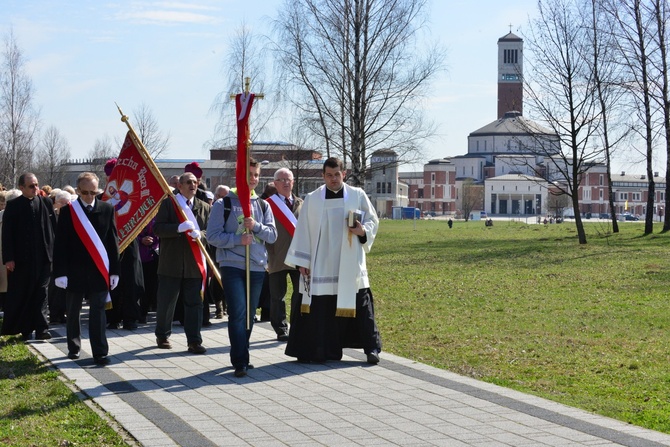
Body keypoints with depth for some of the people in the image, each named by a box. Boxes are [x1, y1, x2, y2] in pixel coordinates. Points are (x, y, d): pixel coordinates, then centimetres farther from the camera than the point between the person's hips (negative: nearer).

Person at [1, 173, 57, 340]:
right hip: (21, 258, -1)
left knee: (41, 294, 3)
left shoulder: (46, 203, 4)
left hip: (43, 257, 2)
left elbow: (53, 228, 7)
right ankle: (24, 329, 17)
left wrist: (53, 252, 2)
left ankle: (41, 329, 5)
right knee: (20, 295, 6)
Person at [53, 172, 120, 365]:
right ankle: (73, 347, 28)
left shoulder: (107, 209, 2)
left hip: (99, 271, 0)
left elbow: (113, 242, 4)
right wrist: (60, 272, -9)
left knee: (98, 312, -2)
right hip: (75, 270, 0)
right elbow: (60, 244, -4)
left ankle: (100, 352, 0)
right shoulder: (68, 211, -2)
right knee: (73, 312, 12)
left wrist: (114, 271, 2)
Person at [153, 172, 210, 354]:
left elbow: (211, 232, 6)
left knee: (194, 303, 0)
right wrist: (179, 228, -22)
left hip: (195, 263, 2)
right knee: (166, 302, 7)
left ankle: (194, 341, 4)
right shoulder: (168, 204, 2)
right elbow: (158, 228, -8)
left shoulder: (204, 207, 12)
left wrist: (200, 235, -16)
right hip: (171, 263, -2)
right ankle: (162, 336, 24)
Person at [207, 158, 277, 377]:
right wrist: (238, 239, -17)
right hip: (232, 266, -4)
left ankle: (242, 357, 22)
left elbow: (272, 235, 5)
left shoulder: (263, 205, 10)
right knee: (238, 313, -11)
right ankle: (240, 362, -9)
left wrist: (257, 226, -13)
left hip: (257, 267, 4)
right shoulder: (224, 204, -2)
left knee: (249, 314, 11)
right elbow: (213, 236, -5)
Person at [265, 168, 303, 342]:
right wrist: (268, 254, -10)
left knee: (301, 295, 6)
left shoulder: (301, 204, 12)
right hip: (278, 258, -4)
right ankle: (281, 330, 12)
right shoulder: (268, 204, -3)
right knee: (277, 296, 4)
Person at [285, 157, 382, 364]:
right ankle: (319, 351, 9)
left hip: (350, 265, 0)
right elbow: (303, 231, 4)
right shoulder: (312, 199, 3)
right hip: (321, 266, 0)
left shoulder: (358, 196, 2)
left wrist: (363, 231, -13)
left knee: (361, 306, 1)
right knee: (319, 307, 1)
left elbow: (373, 221, 9)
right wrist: (302, 261, 1)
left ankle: (372, 348, 9)